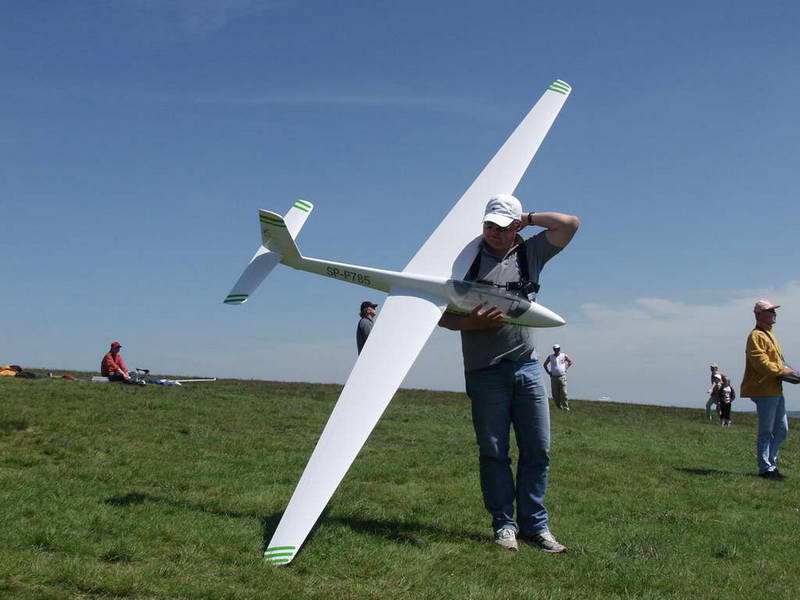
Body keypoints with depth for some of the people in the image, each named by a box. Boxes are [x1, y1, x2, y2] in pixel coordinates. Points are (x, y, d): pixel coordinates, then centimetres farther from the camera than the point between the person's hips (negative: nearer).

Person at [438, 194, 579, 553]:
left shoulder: (531, 253, 11)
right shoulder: (468, 259, 3)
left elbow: (570, 224, 5)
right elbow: (442, 314, 2)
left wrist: (527, 219, 5)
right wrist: (472, 322, -16)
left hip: (527, 366, 3)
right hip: (485, 371, -2)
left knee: (537, 449, 3)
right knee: (493, 452, 3)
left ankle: (534, 524, 12)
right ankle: (504, 524, 12)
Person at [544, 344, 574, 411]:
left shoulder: (564, 356, 2)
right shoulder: (550, 357, 5)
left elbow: (571, 362, 16)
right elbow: (545, 364, 19)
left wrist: (566, 368, 5)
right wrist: (548, 372, 8)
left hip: (562, 377, -1)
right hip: (553, 377, 2)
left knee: (564, 393, -7)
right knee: (555, 394, 1)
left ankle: (565, 407, -1)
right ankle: (559, 406, 16)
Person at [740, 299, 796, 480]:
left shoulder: (769, 335, 21)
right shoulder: (756, 336, -11)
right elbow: (761, 363, -19)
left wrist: (786, 370, 8)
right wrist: (784, 371, -15)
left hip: (776, 389, 10)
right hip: (764, 390, -10)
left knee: (781, 430, 13)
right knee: (766, 431, -6)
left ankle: (771, 464, 20)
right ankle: (766, 468, -1)